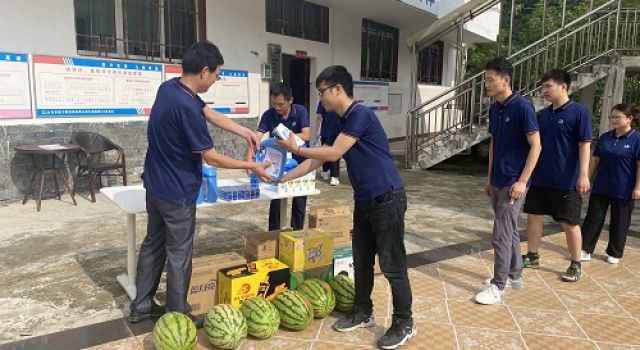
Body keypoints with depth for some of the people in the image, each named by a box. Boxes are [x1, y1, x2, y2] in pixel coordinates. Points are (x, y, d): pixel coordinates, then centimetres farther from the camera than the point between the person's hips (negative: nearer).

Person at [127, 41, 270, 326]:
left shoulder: (169, 87, 1)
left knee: (153, 244, 19)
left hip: (154, 185, 9)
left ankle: (141, 306, 33)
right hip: (177, 194, -9)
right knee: (178, 254, 5)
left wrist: (245, 132, 11)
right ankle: (178, 316, 21)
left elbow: (210, 114, 11)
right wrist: (251, 166, -9)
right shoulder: (187, 107, -28)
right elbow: (212, 158, -20)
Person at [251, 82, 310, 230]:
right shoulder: (268, 115, -14)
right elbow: (257, 136, -23)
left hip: (300, 161, -1)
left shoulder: (301, 111, -16)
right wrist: (250, 154, -40)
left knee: (299, 203, 6)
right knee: (276, 201, 2)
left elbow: (306, 135, -23)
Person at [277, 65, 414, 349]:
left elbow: (333, 154, -17)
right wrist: (283, 179, 17)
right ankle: (363, 314, 32)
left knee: (392, 265, 0)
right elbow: (317, 161, 17)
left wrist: (296, 149, -5)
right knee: (361, 262, 16)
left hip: (387, 200, -9)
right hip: (364, 201, 9)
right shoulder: (342, 123, 12)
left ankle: (404, 324, 16)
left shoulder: (360, 115, -16)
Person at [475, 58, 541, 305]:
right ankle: (515, 275, 32)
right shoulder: (494, 109, 9)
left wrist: (522, 181, -18)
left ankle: (498, 287, 5)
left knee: (502, 234, -5)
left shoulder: (522, 107, -14)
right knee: (509, 230, 18)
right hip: (497, 181, 8)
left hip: (513, 182, -8)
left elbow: (535, 146, -15)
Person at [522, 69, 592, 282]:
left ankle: (576, 265, 21)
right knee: (533, 216, 11)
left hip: (566, 182, -6)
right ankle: (532, 257, 26)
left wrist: (583, 174, -20)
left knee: (570, 224, 5)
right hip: (541, 178, 7)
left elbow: (585, 145, -13)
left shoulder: (579, 112, -10)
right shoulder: (545, 113, 9)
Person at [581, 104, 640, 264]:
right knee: (593, 218, 3)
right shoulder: (605, 137, 6)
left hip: (623, 191, -4)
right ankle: (586, 250, 8)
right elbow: (595, 160, 11)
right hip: (601, 188, 4)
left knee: (619, 223, 9)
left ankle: (614, 253, 21)